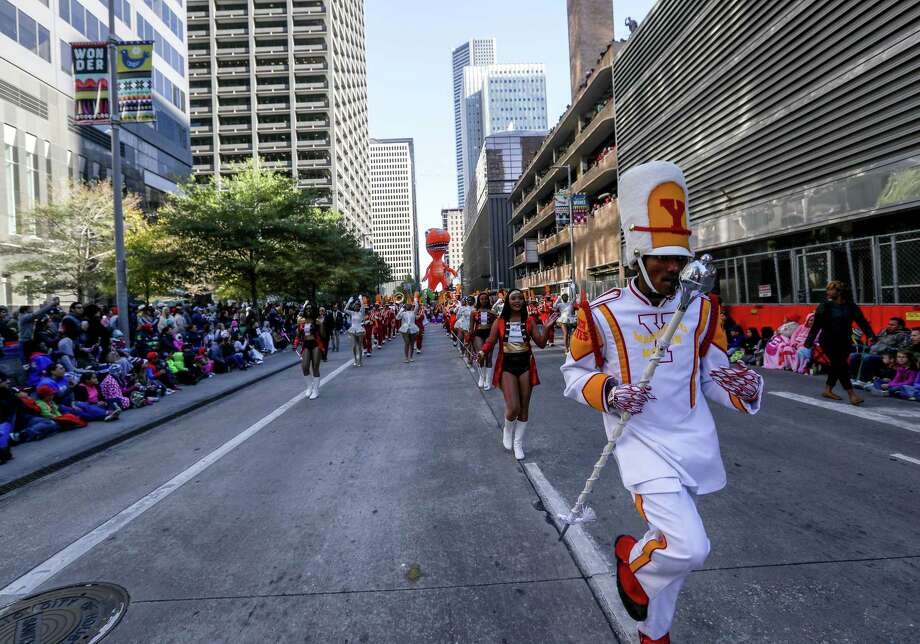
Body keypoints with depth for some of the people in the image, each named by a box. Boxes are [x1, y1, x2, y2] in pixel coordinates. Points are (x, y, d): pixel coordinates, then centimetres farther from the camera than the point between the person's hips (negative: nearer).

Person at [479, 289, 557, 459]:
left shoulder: (530, 321, 1)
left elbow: (541, 344, -2)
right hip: (507, 366, -2)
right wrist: (482, 352, -20)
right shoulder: (499, 322, -1)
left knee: (524, 408, 10)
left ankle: (518, 443, 29)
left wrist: (546, 328, -17)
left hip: (525, 365, 2)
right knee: (513, 408, -13)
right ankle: (507, 430, 22)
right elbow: (490, 341, 0)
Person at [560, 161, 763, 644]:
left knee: (676, 546, 19)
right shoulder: (602, 314, -12)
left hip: (695, 441, 5)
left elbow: (712, 375, 8)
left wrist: (745, 387, -15)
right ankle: (632, 560, 18)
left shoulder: (700, 309, 0)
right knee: (688, 548, -19)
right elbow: (574, 373, -1)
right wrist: (609, 393, -20)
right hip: (643, 442, -5)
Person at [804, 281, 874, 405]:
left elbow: (861, 321, -5)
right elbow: (816, 325, -14)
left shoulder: (850, 306, 1)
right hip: (829, 342, -4)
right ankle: (852, 394, -4)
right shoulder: (824, 306, -9)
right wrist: (809, 341, -20)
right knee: (841, 366, -6)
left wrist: (870, 334, -18)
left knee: (836, 366, 12)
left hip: (844, 342, 4)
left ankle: (828, 390, 26)